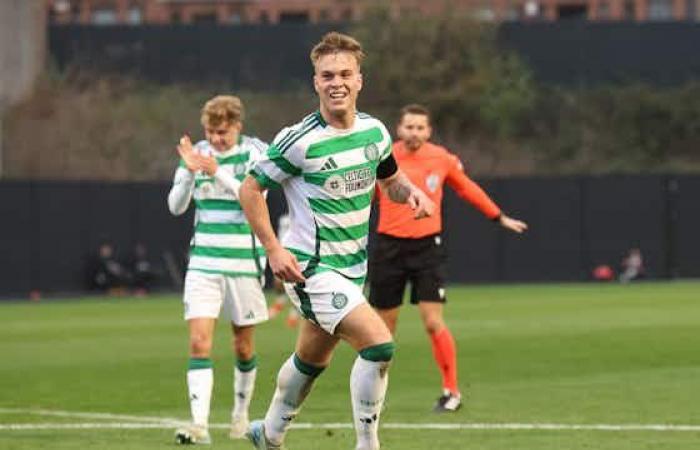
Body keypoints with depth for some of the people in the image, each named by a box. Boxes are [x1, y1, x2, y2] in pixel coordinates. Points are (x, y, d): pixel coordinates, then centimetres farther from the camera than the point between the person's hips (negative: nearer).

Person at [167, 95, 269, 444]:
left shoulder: (255, 153, -4)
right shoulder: (197, 153, 4)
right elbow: (175, 206, 0)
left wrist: (218, 173, -29)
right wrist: (189, 172, -17)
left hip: (244, 261, -1)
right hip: (203, 261, 1)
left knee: (243, 345, 9)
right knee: (199, 342, -13)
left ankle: (241, 412, 31)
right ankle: (199, 424, -19)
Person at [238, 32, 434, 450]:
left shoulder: (374, 131, 1)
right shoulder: (299, 141, -18)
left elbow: (391, 180, 18)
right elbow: (251, 190, -9)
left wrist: (412, 192, -5)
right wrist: (274, 249, -17)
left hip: (352, 268, 7)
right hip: (310, 269, -7)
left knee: (312, 360, 23)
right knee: (379, 345, -21)